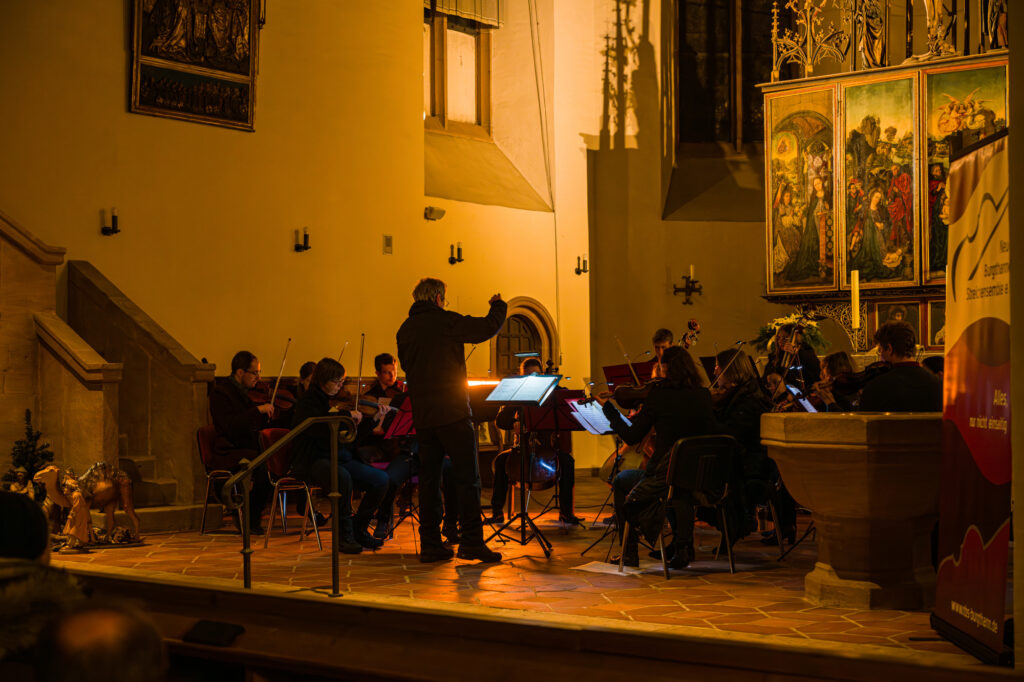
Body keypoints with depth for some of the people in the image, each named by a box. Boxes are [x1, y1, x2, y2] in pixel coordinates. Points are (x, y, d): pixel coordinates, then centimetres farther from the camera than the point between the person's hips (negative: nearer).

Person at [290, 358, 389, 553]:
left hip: (340, 457, 7)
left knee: (380, 479, -11)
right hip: (312, 462, -7)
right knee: (343, 477, -38)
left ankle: (358, 529, 4)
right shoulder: (307, 403, -6)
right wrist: (347, 415, -21)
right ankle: (344, 535, -22)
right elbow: (317, 429, -28)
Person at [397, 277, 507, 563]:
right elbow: (488, 328, -9)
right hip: (452, 411, -6)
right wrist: (498, 305, 10)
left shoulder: (405, 329, 10)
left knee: (429, 478, 8)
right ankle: (471, 541, -3)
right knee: (467, 478, -1)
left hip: (422, 416, 6)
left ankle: (430, 544, 8)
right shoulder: (445, 321, -9)